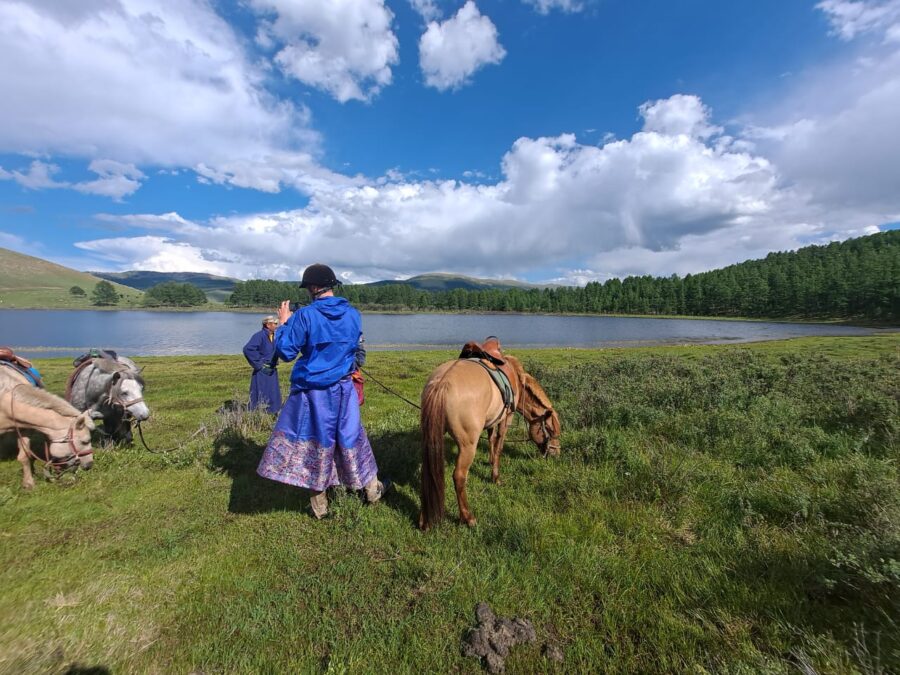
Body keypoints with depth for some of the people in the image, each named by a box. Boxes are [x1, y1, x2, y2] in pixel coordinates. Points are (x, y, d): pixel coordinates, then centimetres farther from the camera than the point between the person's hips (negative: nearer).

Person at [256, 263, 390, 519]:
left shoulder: (305, 315, -15)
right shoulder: (353, 314, -1)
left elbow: (285, 352, -10)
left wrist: (284, 322, 3)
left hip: (311, 391, -3)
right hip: (343, 389, 3)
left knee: (315, 442, 11)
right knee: (351, 437, 17)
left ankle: (320, 505, 25)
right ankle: (371, 489, 31)